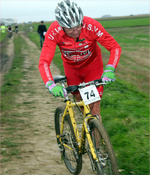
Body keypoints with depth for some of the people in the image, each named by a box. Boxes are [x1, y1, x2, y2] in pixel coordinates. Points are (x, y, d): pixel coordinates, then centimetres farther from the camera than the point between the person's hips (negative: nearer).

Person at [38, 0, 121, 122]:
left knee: (94, 106, -9)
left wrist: (110, 69, -42)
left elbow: (115, 47, -25)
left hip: (92, 65, -1)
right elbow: (44, 62, -33)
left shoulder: (92, 26, -32)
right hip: (71, 68, 2)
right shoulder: (54, 32, -30)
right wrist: (51, 85, -50)